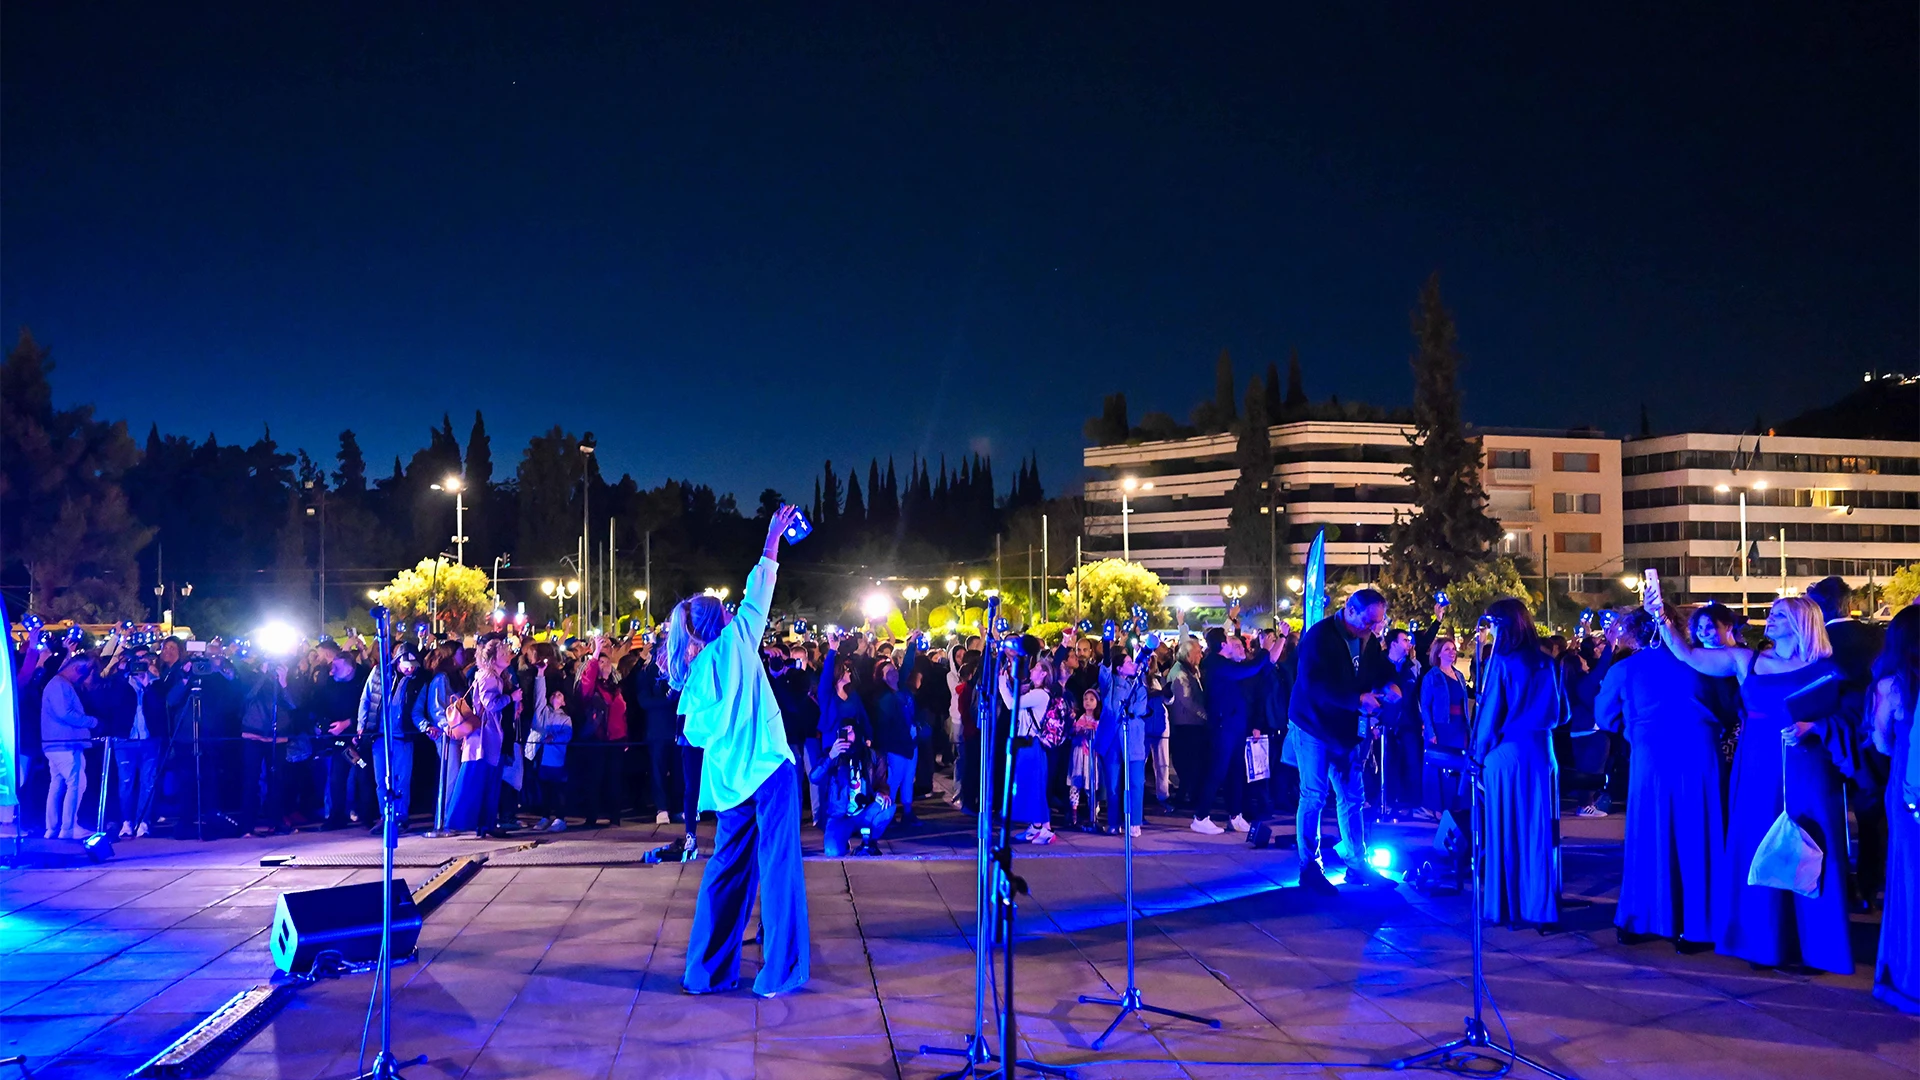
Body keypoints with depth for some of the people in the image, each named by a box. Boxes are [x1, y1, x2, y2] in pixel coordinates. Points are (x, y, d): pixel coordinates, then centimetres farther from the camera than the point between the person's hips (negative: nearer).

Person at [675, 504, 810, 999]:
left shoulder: (692, 674, 12)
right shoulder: (734, 642, -1)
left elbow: (695, 734, 13)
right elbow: (758, 596, 6)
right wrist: (772, 544, 14)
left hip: (727, 779, 6)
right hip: (768, 768, -6)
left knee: (726, 868, 13)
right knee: (778, 867, -2)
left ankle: (707, 969, 15)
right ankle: (779, 972, -1)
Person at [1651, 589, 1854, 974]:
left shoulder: (1824, 668, -1)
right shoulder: (1746, 661, 7)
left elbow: (1844, 717, -4)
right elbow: (1688, 655, 5)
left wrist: (1813, 726, -21)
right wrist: (1662, 618, -4)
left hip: (1806, 772, -3)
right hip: (1757, 771, 3)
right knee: (1758, 853, 6)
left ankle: (1809, 945, 11)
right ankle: (1765, 942, 15)